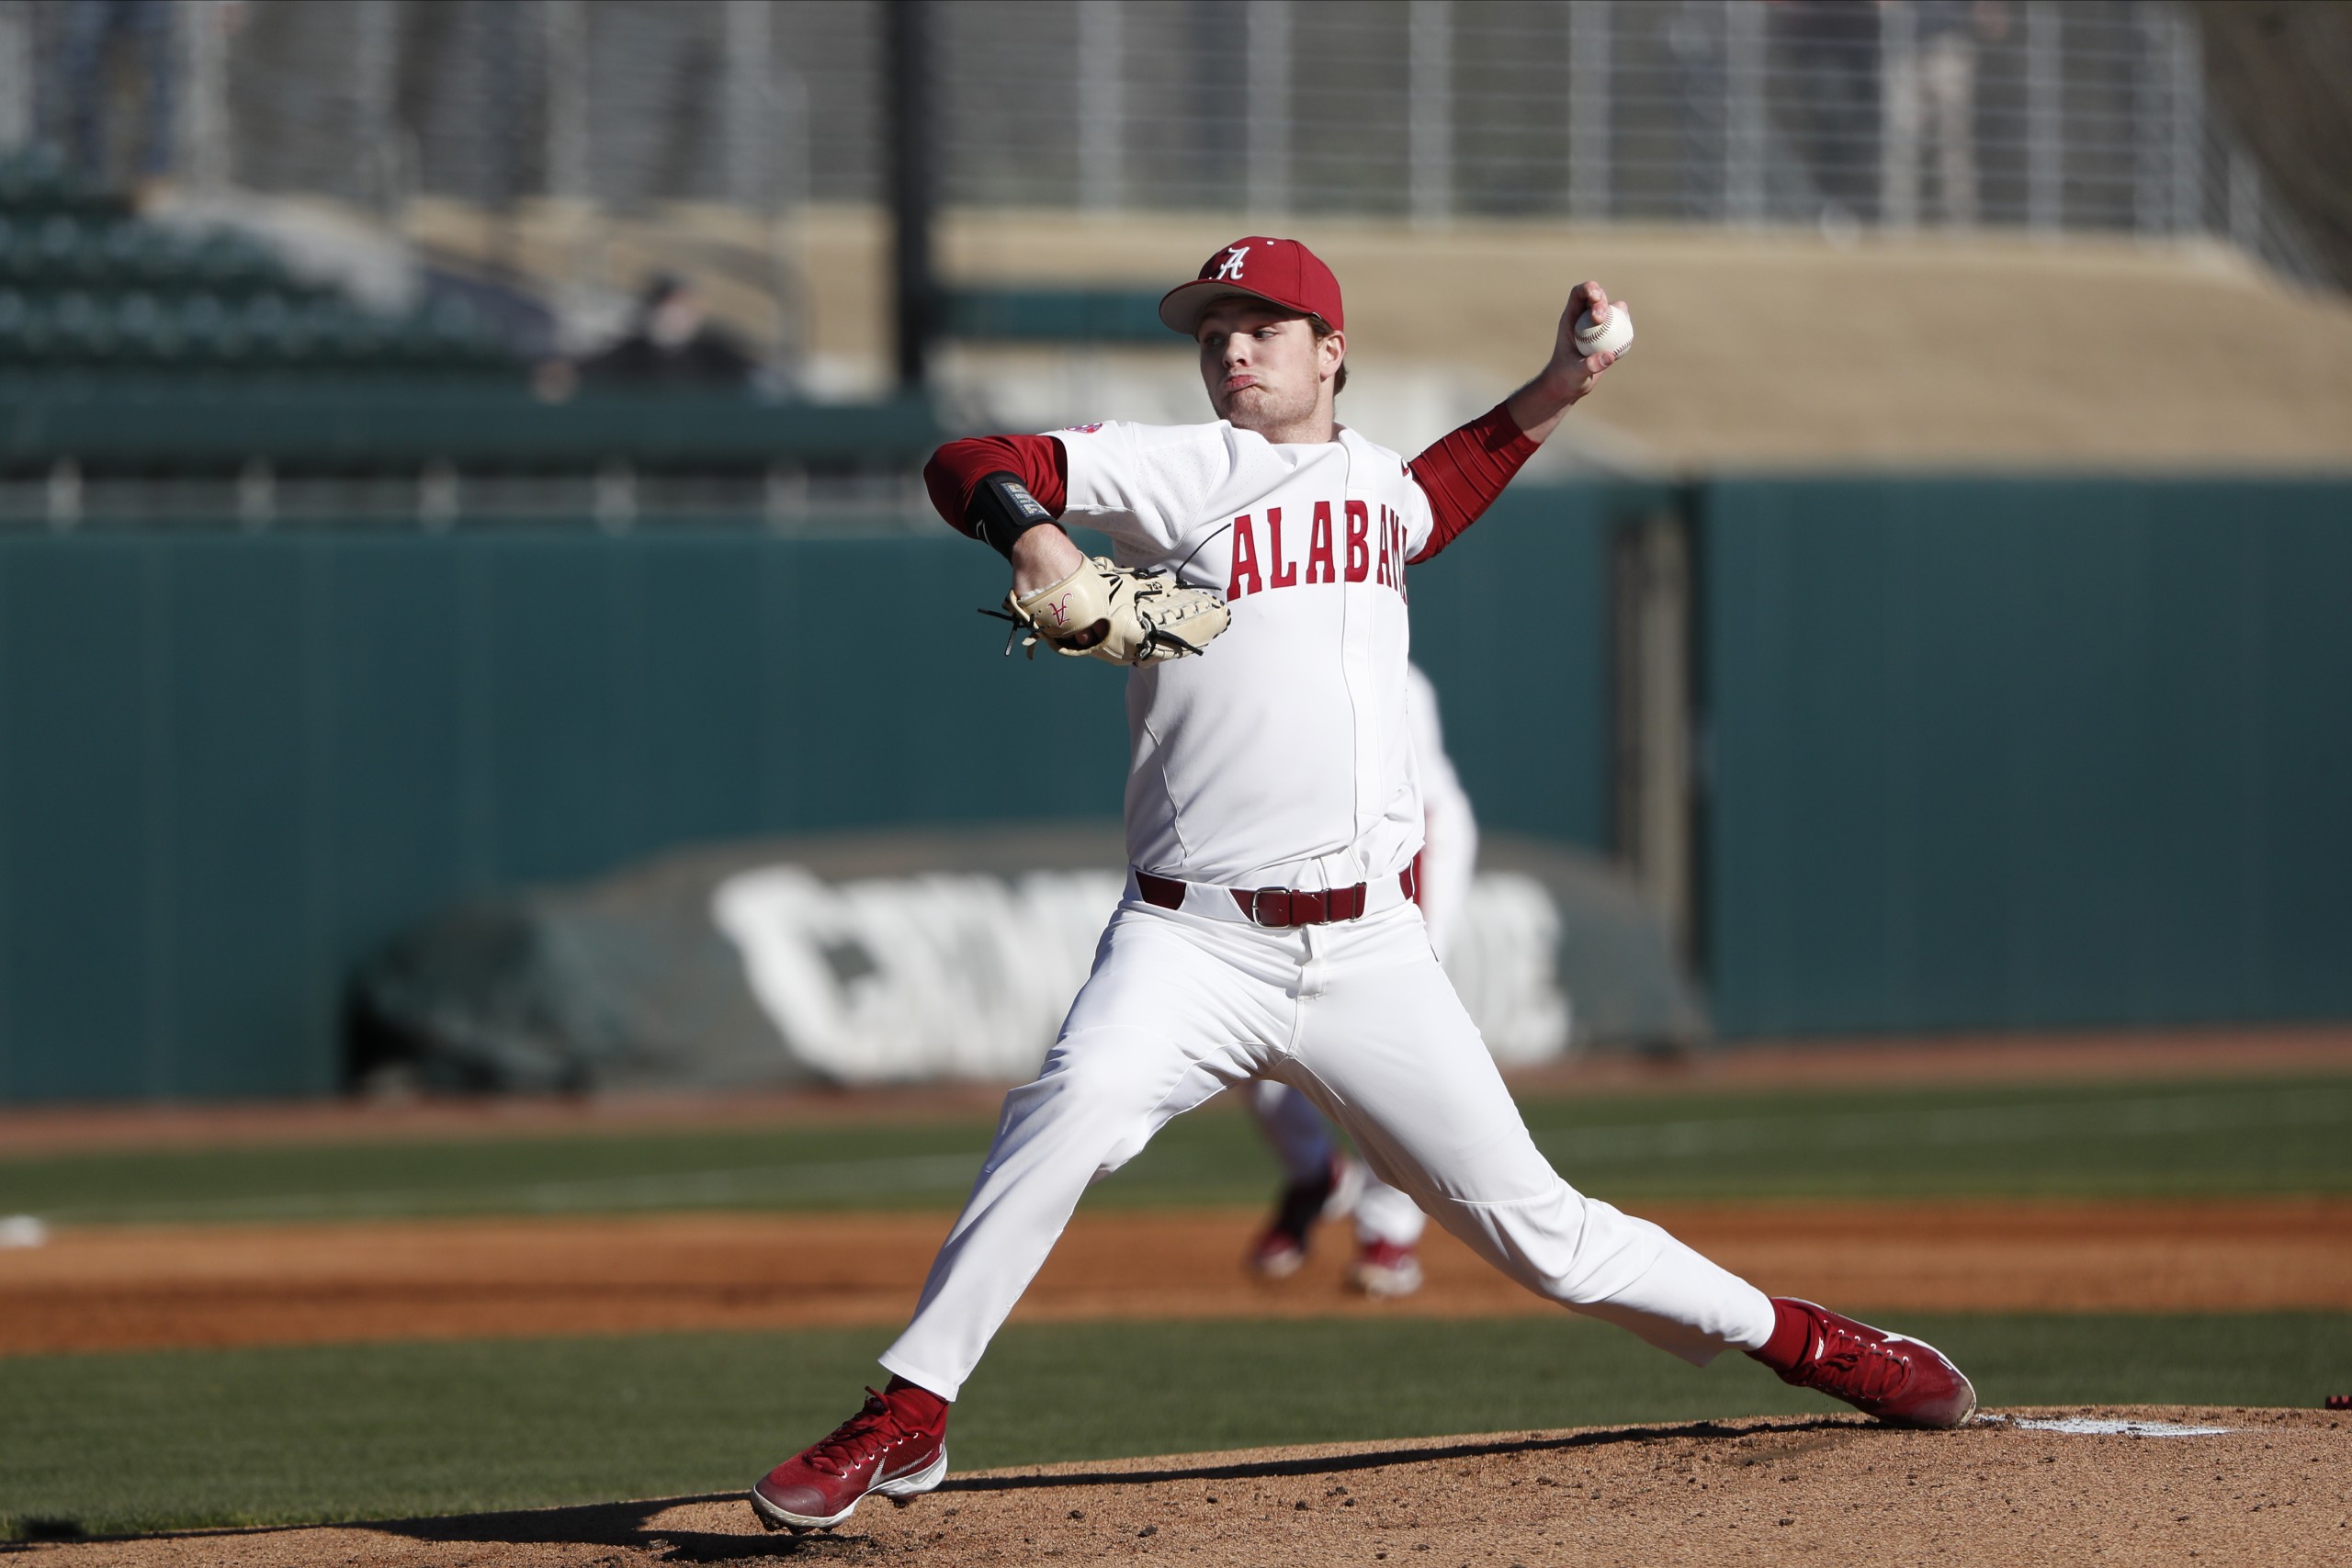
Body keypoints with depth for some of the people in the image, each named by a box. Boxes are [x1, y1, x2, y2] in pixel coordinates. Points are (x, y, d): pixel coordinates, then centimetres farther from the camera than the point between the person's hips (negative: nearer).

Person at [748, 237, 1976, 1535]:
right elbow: (968, 467, -7)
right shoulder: (1182, 470, 2)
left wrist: (1551, 395, 26)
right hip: (1193, 941, -3)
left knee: (1536, 1229, 2)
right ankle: (906, 1417, -26)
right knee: (1075, 1102, -32)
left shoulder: (1372, 476, 16)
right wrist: (1033, 535, -29)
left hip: (1369, 953, 3)